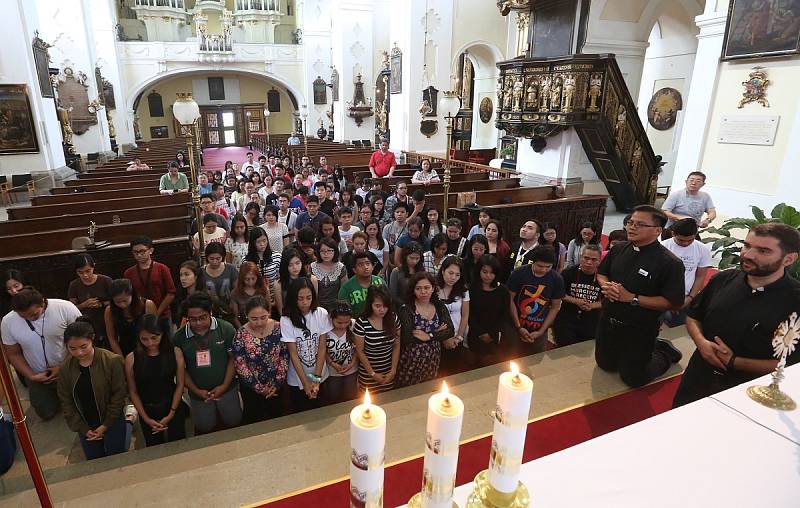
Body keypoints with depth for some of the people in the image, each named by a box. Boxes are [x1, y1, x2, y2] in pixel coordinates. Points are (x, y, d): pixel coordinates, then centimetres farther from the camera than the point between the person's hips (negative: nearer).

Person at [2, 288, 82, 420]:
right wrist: (31, 376, -11)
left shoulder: (65, 308, -25)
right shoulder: (7, 322, -13)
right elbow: (13, 354, -1)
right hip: (38, 376, 2)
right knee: (47, 414, 15)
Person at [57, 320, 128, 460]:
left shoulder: (112, 361, -19)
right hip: (86, 426, 3)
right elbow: (66, 402, 1)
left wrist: (105, 426, -11)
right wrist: (83, 429, -3)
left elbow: (119, 395, -13)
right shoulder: (65, 368, -7)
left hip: (112, 423, -3)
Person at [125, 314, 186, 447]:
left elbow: (180, 385, -6)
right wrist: (146, 418, -6)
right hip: (147, 412, 1)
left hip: (173, 408, 0)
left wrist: (171, 414, -8)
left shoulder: (175, 353, -11)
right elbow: (133, 392, -3)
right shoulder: (131, 358, -10)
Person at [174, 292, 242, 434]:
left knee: (234, 423, 8)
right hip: (198, 394, 1)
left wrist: (224, 386, -13)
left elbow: (233, 358, -9)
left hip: (226, 389, -1)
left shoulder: (226, 329, -15)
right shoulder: (179, 337, -11)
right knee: (204, 428, 10)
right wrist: (196, 390, -9)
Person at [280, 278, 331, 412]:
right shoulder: (286, 320, -16)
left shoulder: (322, 314, -13)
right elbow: (293, 354, -13)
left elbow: (322, 348, -9)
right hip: (297, 380, -1)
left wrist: (316, 379, -13)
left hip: (320, 376, 1)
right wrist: (305, 382, -12)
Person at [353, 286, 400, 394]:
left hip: (389, 373, 3)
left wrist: (393, 370, -3)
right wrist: (372, 373, -7)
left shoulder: (393, 318, -8)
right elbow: (360, 351, -10)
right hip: (368, 374, -3)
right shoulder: (361, 323, -18)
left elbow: (396, 346, 1)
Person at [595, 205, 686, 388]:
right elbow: (601, 273, 10)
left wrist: (632, 298, -25)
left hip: (639, 330, -6)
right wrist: (606, 285, -13)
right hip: (607, 321, 6)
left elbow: (673, 302, -22)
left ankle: (664, 353, 36)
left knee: (633, 378, 10)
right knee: (606, 365, 24)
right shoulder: (619, 249, -3)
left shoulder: (670, 263, -21)